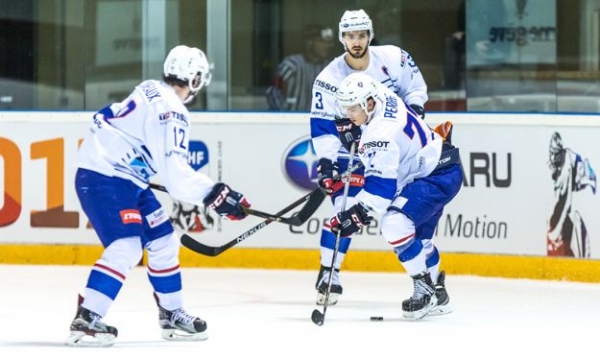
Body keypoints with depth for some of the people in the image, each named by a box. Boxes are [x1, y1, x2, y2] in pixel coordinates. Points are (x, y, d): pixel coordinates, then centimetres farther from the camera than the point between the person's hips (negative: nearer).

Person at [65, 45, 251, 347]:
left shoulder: (151, 91, 9)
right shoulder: (169, 110, -20)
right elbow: (175, 174, -26)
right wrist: (215, 194, -25)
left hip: (124, 177, 10)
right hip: (103, 178, -10)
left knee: (163, 241, 15)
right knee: (126, 248, -21)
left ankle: (171, 314, 26)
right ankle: (86, 321, -24)